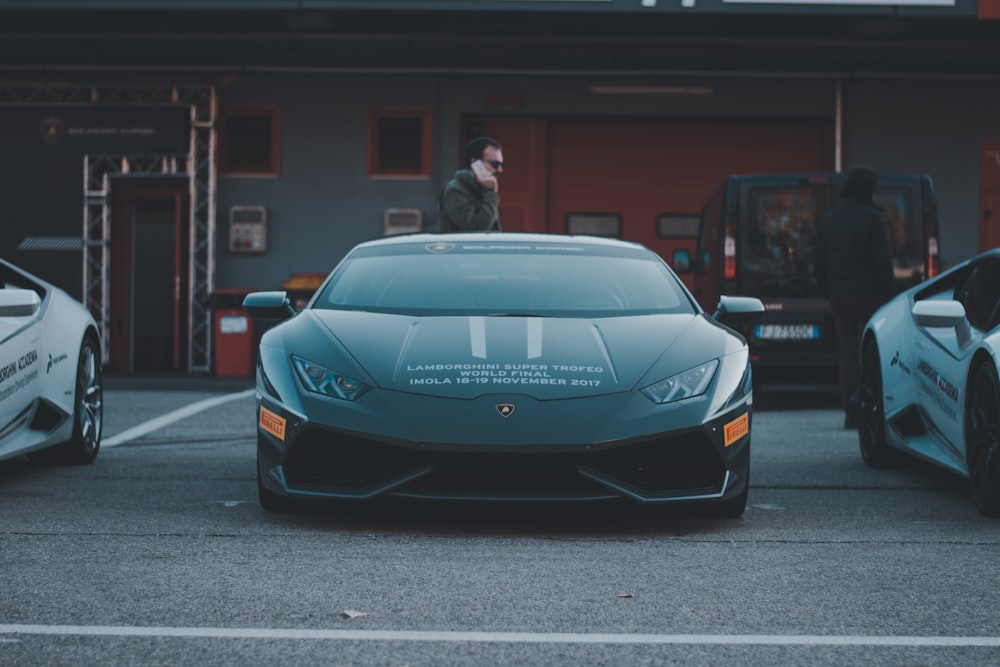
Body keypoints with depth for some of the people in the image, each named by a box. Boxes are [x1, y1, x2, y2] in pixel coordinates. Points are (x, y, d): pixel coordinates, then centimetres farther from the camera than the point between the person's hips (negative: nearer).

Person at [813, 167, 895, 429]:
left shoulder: (827, 220, 11)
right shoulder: (873, 218, -9)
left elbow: (818, 260, 13)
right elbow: (883, 261, -12)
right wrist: (888, 293, -5)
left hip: (839, 296, 5)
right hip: (869, 295, -5)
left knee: (847, 351, 7)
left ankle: (851, 413, 6)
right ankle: (861, 395, -18)